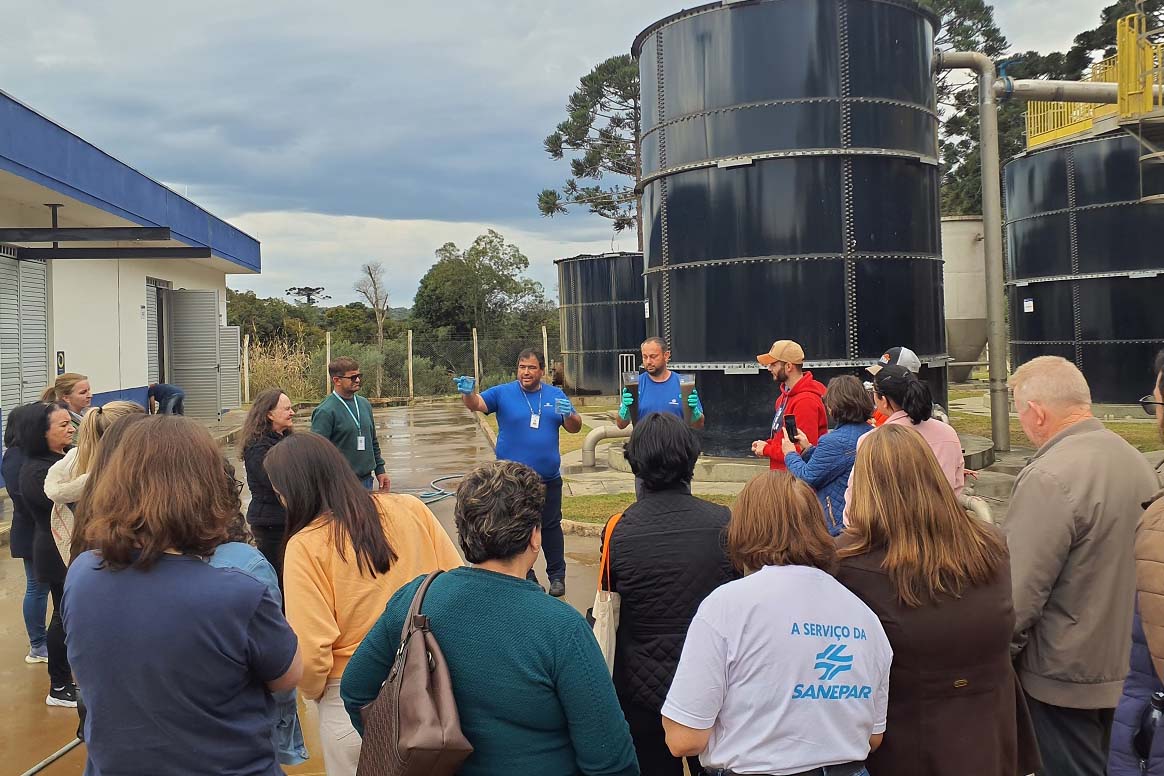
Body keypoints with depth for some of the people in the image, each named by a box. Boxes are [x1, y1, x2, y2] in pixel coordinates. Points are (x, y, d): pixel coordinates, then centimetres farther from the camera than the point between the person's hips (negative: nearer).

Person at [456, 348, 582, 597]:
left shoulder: (555, 395, 5)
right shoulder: (503, 393, -3)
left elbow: (575, 428, 5)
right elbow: (476, 404, -16)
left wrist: (569, 414, -18)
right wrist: (467, 392, -39)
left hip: (548, 478, 1)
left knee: (551, 527, 10)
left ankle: (557, 576, 23)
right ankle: (525, 577, 22)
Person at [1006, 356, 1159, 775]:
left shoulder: (1049, 478, -26)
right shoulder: (1135, 461, 1)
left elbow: (1023, 589, -24)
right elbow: (1123, 561, 11)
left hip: (1065, 674, -8)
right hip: (1123, 660, 8)